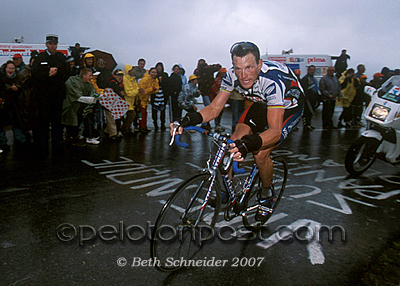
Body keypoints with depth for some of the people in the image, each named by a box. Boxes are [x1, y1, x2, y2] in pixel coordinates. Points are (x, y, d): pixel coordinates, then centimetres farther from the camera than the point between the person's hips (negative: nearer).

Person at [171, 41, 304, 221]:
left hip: (289, 107, -5)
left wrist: (248, 144, -63)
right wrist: (188, 120, -37)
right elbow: (215, 108, -19)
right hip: (261, 103, 5)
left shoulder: (273, 80, -39)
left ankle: (267, 193, 8)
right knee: (236, 140, -17)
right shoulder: (232, 75, -23)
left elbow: (275, 130, -44)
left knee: (260, 153, -22)